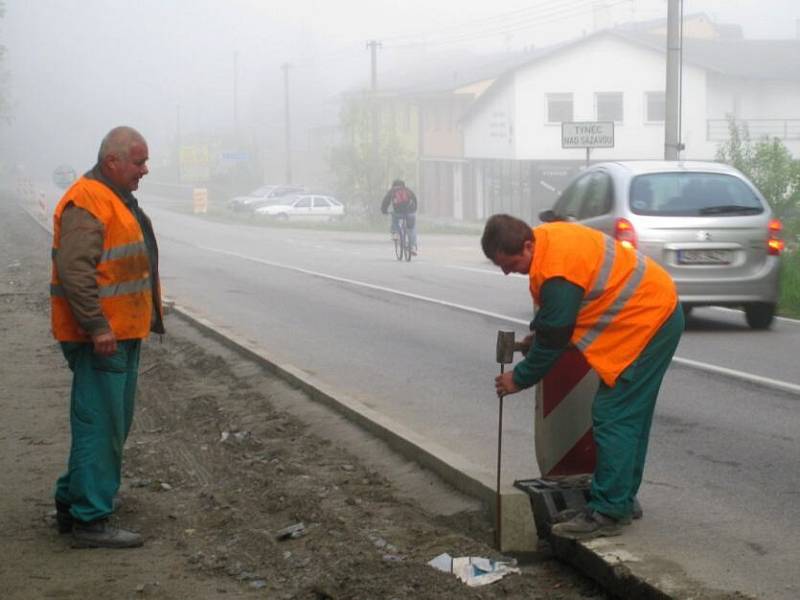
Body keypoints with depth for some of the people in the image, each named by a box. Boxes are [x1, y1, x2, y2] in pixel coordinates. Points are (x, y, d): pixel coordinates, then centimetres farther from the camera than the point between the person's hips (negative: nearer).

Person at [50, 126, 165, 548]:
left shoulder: (118, 199, 18)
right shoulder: (86, 204, -17)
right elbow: (74, 270, -25)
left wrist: (146, 318, 26)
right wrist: (97, 326, -27)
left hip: (122, 334, 11)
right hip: (100, 337, -11)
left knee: (113, 423, 17)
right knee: (100, 426, -7)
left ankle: (71, 503, 26)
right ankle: (90, 520, -2)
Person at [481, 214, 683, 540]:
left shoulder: (558, 272, -28)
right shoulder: (546, 238, 2)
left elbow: (552, 340, -18)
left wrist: (519, 379, -5)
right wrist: (535, 335, 9)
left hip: (648, 323, -10)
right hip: (654, 313, 10)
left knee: (614, 417, -11)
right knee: (629, 416, 15)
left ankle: (608, 513, -10)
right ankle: (621, 500, 23)